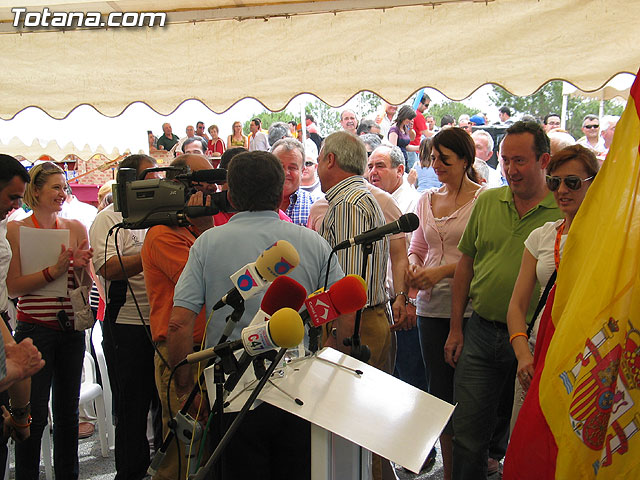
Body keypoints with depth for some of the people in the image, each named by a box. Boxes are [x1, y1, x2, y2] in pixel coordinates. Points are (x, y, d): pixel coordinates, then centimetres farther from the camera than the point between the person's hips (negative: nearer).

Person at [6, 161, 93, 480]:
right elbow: (12, 287, -9)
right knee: (34, 414, -2)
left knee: (68, 410, 12)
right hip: (35, 330, -4)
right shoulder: (16, 230, -4)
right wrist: (53, 271, -20)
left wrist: (80, 267, -11)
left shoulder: (76, 228, 6)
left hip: (72, 329, 4)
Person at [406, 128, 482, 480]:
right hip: (431, 306, 6)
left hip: (469, 307, -6)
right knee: (439, 389, 12)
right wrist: (413, 266, -1)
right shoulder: (427, 200, 13)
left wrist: (441, 271, -16)